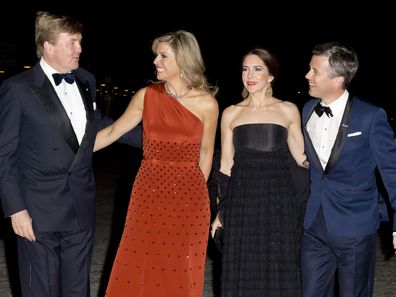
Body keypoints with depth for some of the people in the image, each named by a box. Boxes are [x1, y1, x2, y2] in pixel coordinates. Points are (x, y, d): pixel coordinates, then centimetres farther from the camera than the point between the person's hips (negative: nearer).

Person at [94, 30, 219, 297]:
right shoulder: (146, 96, 0)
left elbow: (206, 152, 6)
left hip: (188, 197, -2)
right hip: (148, 192, 2)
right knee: (139, 267, 6)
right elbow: (112, 133, 7)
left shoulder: (206, 104, -5)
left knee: (181, 271, 6)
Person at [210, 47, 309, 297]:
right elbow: (226, 165, 9)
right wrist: (219, 211, 8)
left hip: (279, 200, -1)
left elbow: (301, 157, 7)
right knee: (242, 271, 6)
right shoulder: (231, 113, 6)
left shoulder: (288, 110, 3)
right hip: (241, 200, 1)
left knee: (279, 269, 5)